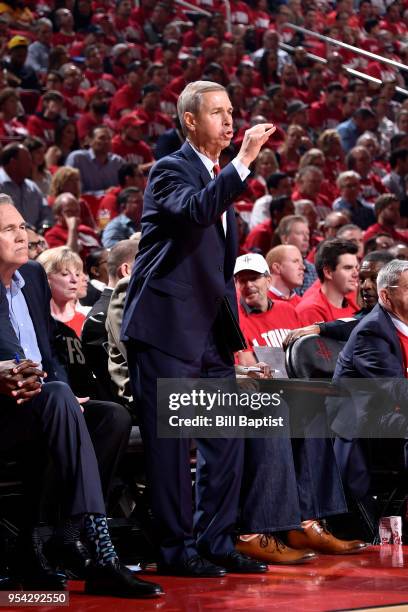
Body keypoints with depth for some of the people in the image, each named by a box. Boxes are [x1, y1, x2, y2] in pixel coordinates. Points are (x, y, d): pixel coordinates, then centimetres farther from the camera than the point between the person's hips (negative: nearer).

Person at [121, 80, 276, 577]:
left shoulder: (220, 176, 19)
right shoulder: (170, 171, -7)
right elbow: (197, 210, -30)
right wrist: (244, 160, -32)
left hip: (211, 335, 8)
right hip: (166, 330, -8)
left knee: (226, 442, 7)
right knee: (170, 446, -4)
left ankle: (215, 543, 15)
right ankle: (177, 549, 3)